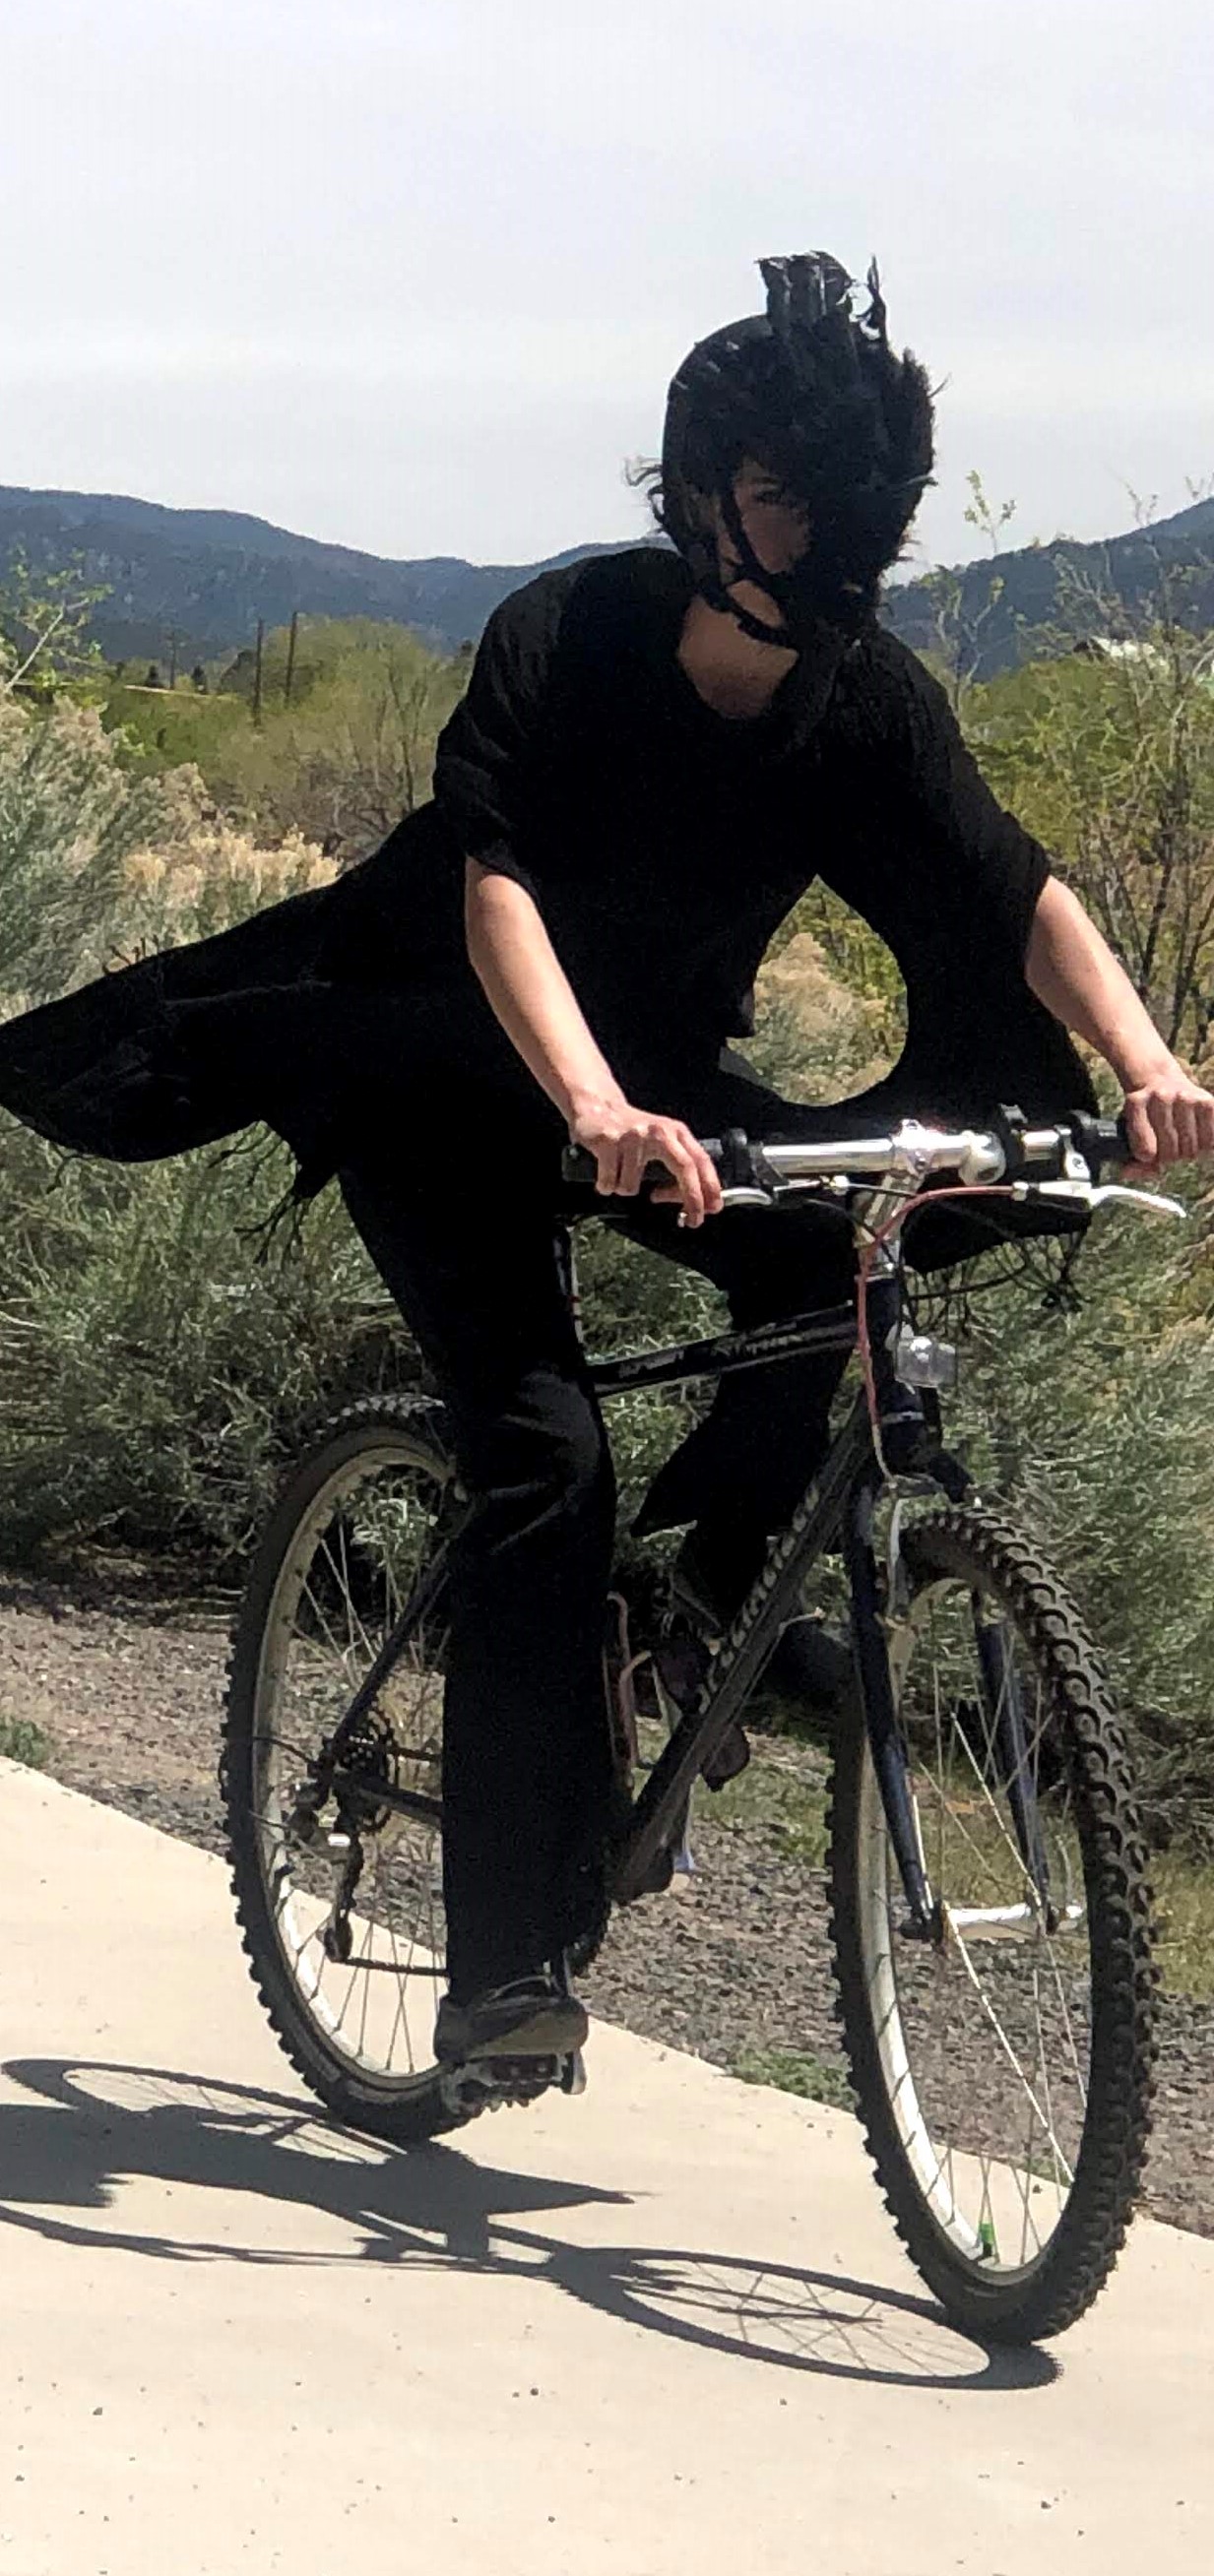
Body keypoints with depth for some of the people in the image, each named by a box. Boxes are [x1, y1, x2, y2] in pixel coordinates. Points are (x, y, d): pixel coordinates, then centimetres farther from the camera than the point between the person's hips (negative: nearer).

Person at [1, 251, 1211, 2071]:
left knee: (844, 1257, -25)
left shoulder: (871, 703, -13)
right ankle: (509, 1967, -20)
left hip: (663, 1069, 5)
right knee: (545, 1453, -22)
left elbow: (1022, 895, -20)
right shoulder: (564, 640, -25)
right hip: (442, 1063, -5)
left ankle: (710, 1551, 2)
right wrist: (595, 1112, -54)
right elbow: (499, 890, -37)